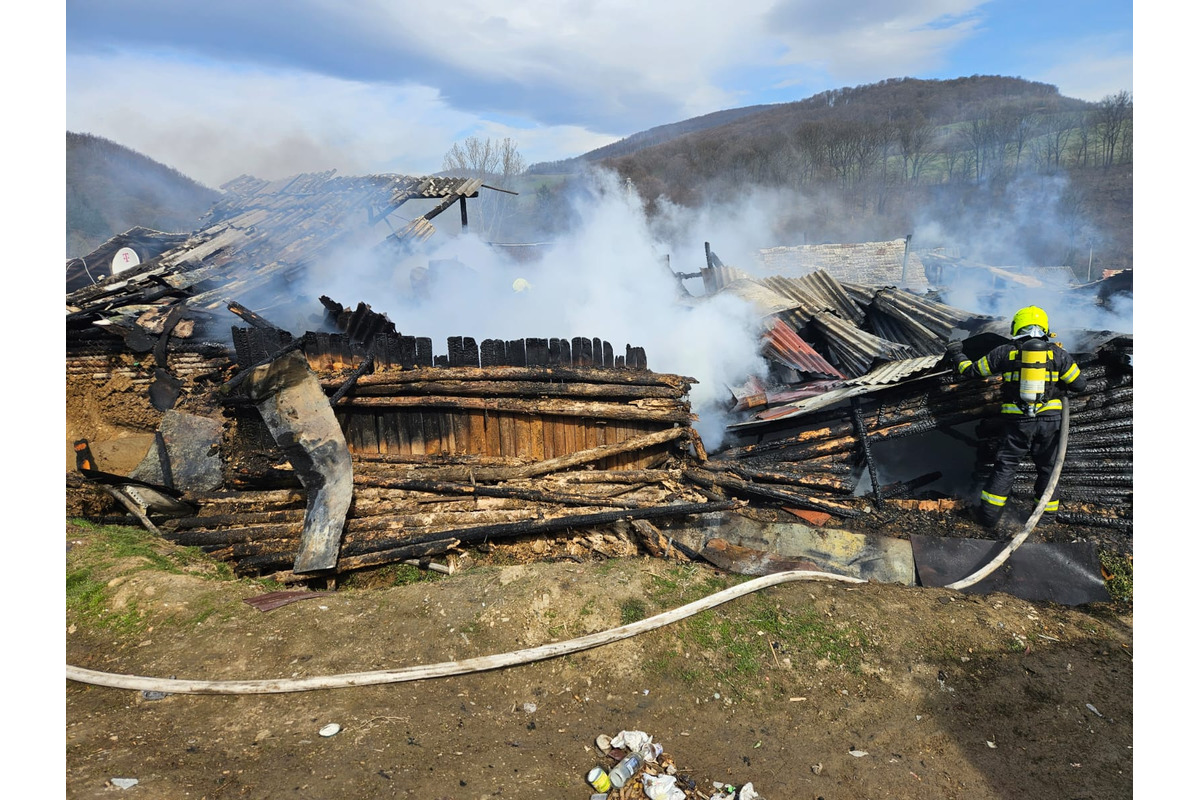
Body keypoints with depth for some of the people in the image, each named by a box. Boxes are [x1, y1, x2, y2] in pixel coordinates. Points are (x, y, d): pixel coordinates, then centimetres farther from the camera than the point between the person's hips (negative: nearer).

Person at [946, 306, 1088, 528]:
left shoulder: (1006, 352, -1)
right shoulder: (1057, 353, 2)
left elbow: (972, 371, 5)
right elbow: (1080, 385, 5)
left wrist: (956, 354, 22)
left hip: (1016, 420, -1)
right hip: (1050, 419, 1)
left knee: (1005, 466, 7)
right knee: (1047, 467, 16)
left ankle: (989, 513, 7)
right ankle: (1048, 513, 25)